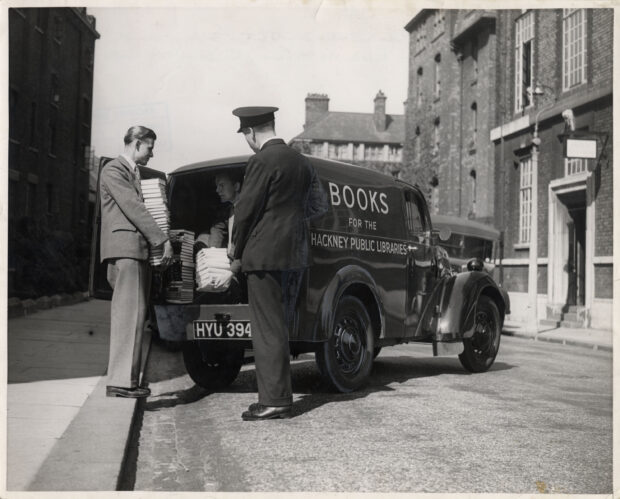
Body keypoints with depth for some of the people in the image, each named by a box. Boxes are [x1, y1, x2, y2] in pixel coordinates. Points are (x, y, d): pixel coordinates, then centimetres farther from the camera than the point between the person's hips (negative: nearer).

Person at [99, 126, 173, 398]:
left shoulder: (136, 174, 25)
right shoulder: (113, 170, -5)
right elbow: (133, 208, -13)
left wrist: (160, 239, 13)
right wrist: (163, 240, -14)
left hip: (139, 251, 10)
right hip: (125, 249, -10)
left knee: (133, 317, 8)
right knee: (130, 315, -14)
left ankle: (127, 380, 11)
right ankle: (120, 381, -15)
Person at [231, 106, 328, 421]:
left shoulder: (262, 162, -12)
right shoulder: (301, 162, 13)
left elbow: (246, 209, -11)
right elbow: (319, 205, 18)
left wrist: (236, 249, 2)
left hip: (265, 255, -8)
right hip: (295, 255, 8)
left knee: (267, 329, -4)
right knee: (279, 327, 14)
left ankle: (274, 400, -2)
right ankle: (278, 395, 19)